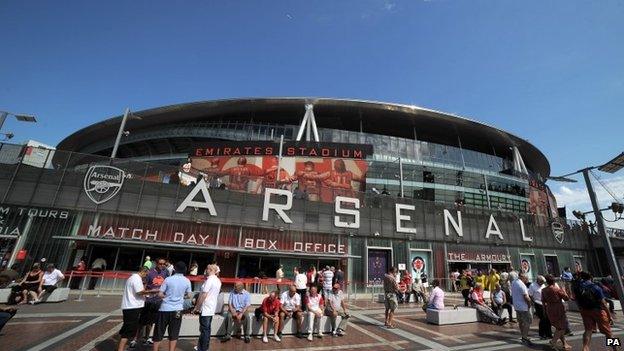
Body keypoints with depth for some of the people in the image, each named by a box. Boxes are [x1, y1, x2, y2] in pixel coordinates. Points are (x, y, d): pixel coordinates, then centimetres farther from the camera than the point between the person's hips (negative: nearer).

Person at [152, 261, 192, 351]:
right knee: (173, 334, 11)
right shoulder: (187, 281, -3)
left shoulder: (168, 279, -8)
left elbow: (160, 294, -8)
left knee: (158, 332, 14)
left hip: (165, 309, -1)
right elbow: (189, 295, 3)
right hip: (177, 310, 1)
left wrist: (167, 296, 11)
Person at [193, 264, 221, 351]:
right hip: (211, 308, 9)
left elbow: (203, 295, -20)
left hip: (205, 309, -9)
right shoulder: (218, 281, 9)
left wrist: (197, 307, -11)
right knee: (207, 329, 18)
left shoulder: (209, 280, -18)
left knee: (204, 330, 1)